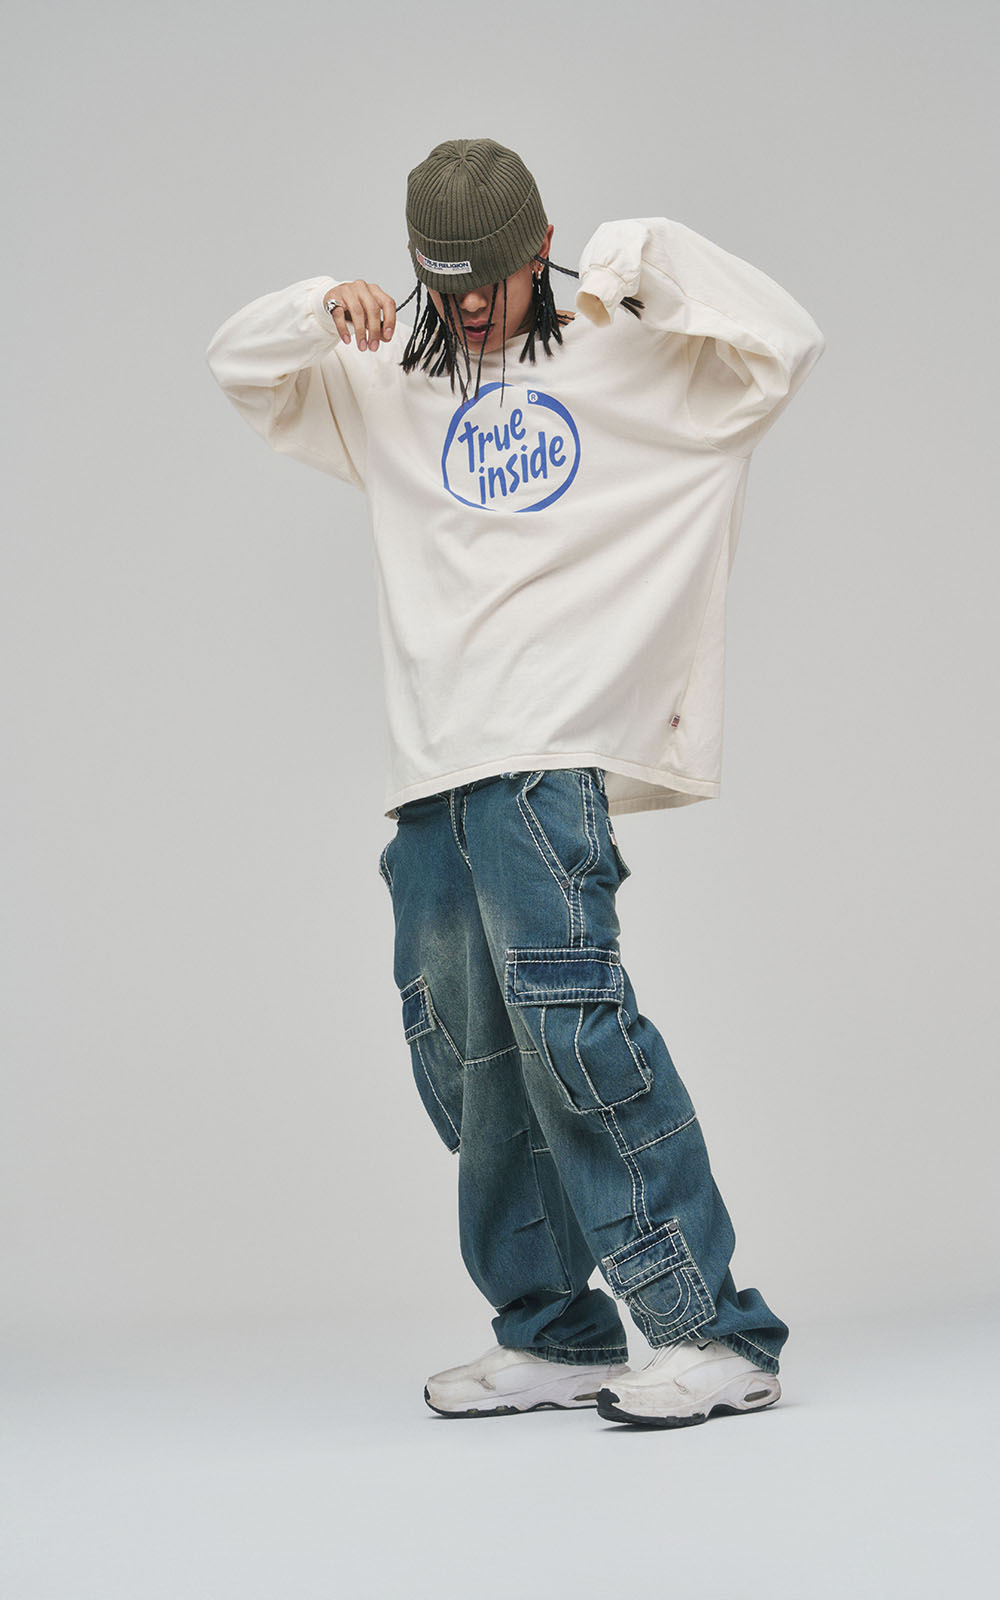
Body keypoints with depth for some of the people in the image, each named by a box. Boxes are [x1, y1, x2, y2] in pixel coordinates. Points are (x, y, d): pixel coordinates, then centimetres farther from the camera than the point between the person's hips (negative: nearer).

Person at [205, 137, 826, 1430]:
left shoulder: (630, 362, 9)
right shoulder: (388, 385, 22)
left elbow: (783, 348, -1)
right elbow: (240, 368, 26)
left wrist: (643, 259, -3)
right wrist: (322, 308, 6)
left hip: (554, 750, -6)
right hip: (430, 765, 6)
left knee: (564, 1007, -20)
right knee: (464, 1055, 4)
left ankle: (716, 1331, -18)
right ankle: (554, 1337, 13)